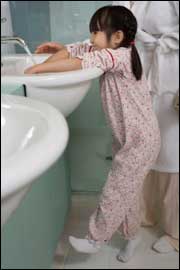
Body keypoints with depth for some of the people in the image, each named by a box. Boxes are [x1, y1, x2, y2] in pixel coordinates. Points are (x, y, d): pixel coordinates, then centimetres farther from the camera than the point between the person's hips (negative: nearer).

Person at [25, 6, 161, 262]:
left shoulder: (121, 56, -22)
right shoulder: (109, 51, 3)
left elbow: (81, 63, -34)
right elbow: (74, 50, 2)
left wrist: (37, 68, -26)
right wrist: (43, 67, -11)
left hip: (141, 140, -9)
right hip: (126, 138, 9)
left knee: (116, 192, 4)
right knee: (125, 190, 19)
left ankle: (95, 239, 23)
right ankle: (132, 235, 39)